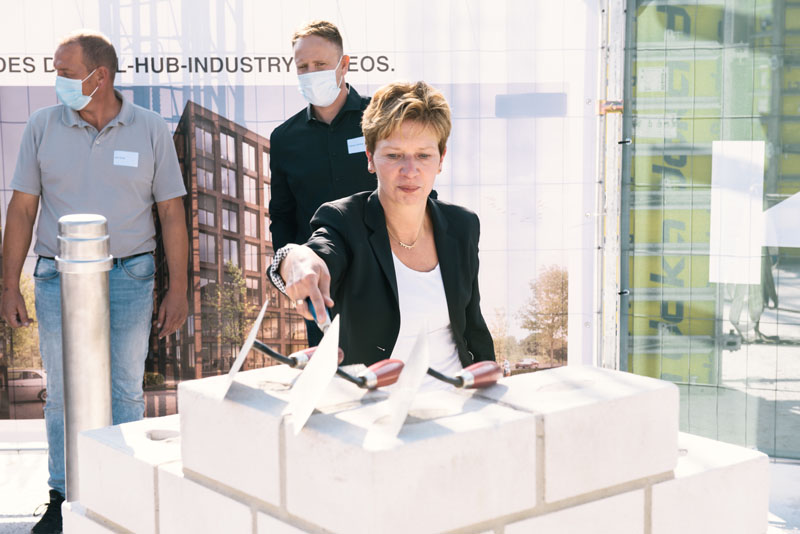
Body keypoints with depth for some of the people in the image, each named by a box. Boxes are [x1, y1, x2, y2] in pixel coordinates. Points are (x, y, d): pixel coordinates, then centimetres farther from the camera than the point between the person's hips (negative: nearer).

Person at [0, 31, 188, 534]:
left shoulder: (152, 130, -1)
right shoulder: (43, 126, 2)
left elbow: (172, 213, 2)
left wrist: (178, 290, -1)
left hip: (129, 278, -1)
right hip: (59, 278, 1)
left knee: (125, 393, 5)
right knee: (64, 394, 6)